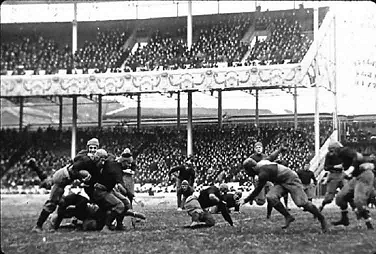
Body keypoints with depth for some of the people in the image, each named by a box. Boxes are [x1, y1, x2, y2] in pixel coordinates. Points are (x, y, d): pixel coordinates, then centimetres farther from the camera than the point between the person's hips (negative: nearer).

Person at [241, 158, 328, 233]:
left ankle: (321, 219, 4)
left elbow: (258, 189, -22)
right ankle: (288, 217, -7)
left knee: (302, 203, -13)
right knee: (271, 197, -16)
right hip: (281, 182, 9)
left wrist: (246, 200, -14)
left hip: (291, 180, -9)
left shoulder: (263, 172, -26)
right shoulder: (260, 168, 3)